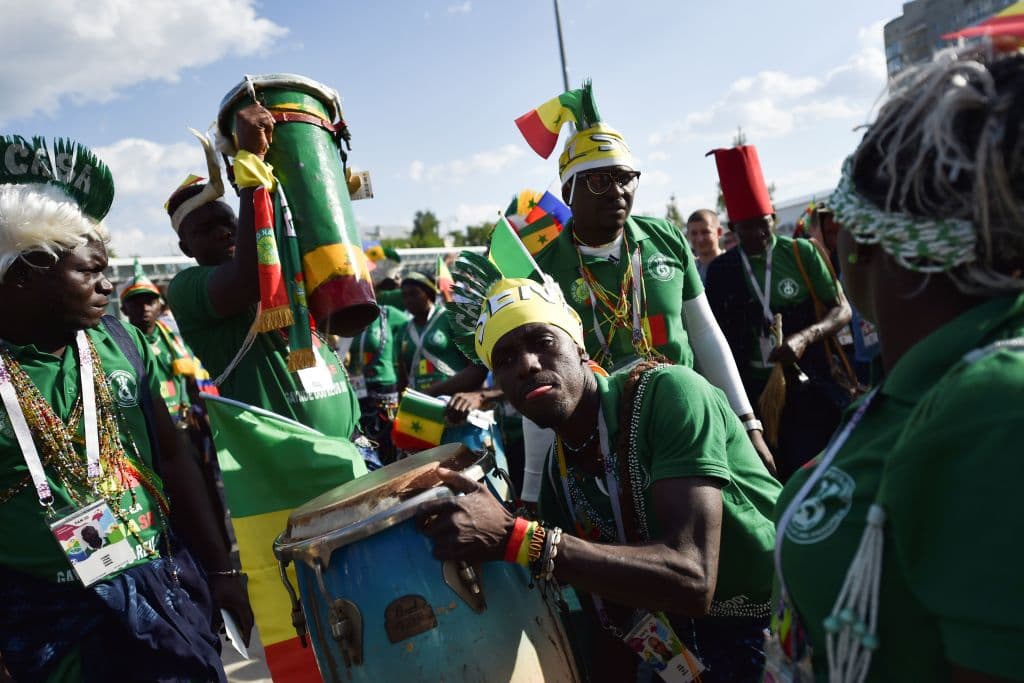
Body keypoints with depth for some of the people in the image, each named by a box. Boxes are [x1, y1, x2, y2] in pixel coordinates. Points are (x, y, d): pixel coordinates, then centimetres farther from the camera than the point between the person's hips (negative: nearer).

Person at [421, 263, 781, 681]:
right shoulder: (557, 474, -1)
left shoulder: (667, 393, -22)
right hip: (693, 644, 5)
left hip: (785, 633, -5)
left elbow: (692, 579, -31)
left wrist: (514, 538, -36)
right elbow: (611, 628, 5)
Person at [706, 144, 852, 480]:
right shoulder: (719, 270, 3)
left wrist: (804, 338, -17)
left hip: (807, 387, -1)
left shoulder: (801, 253, 0)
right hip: (751, 393, 1)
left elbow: (842, 311, 1)